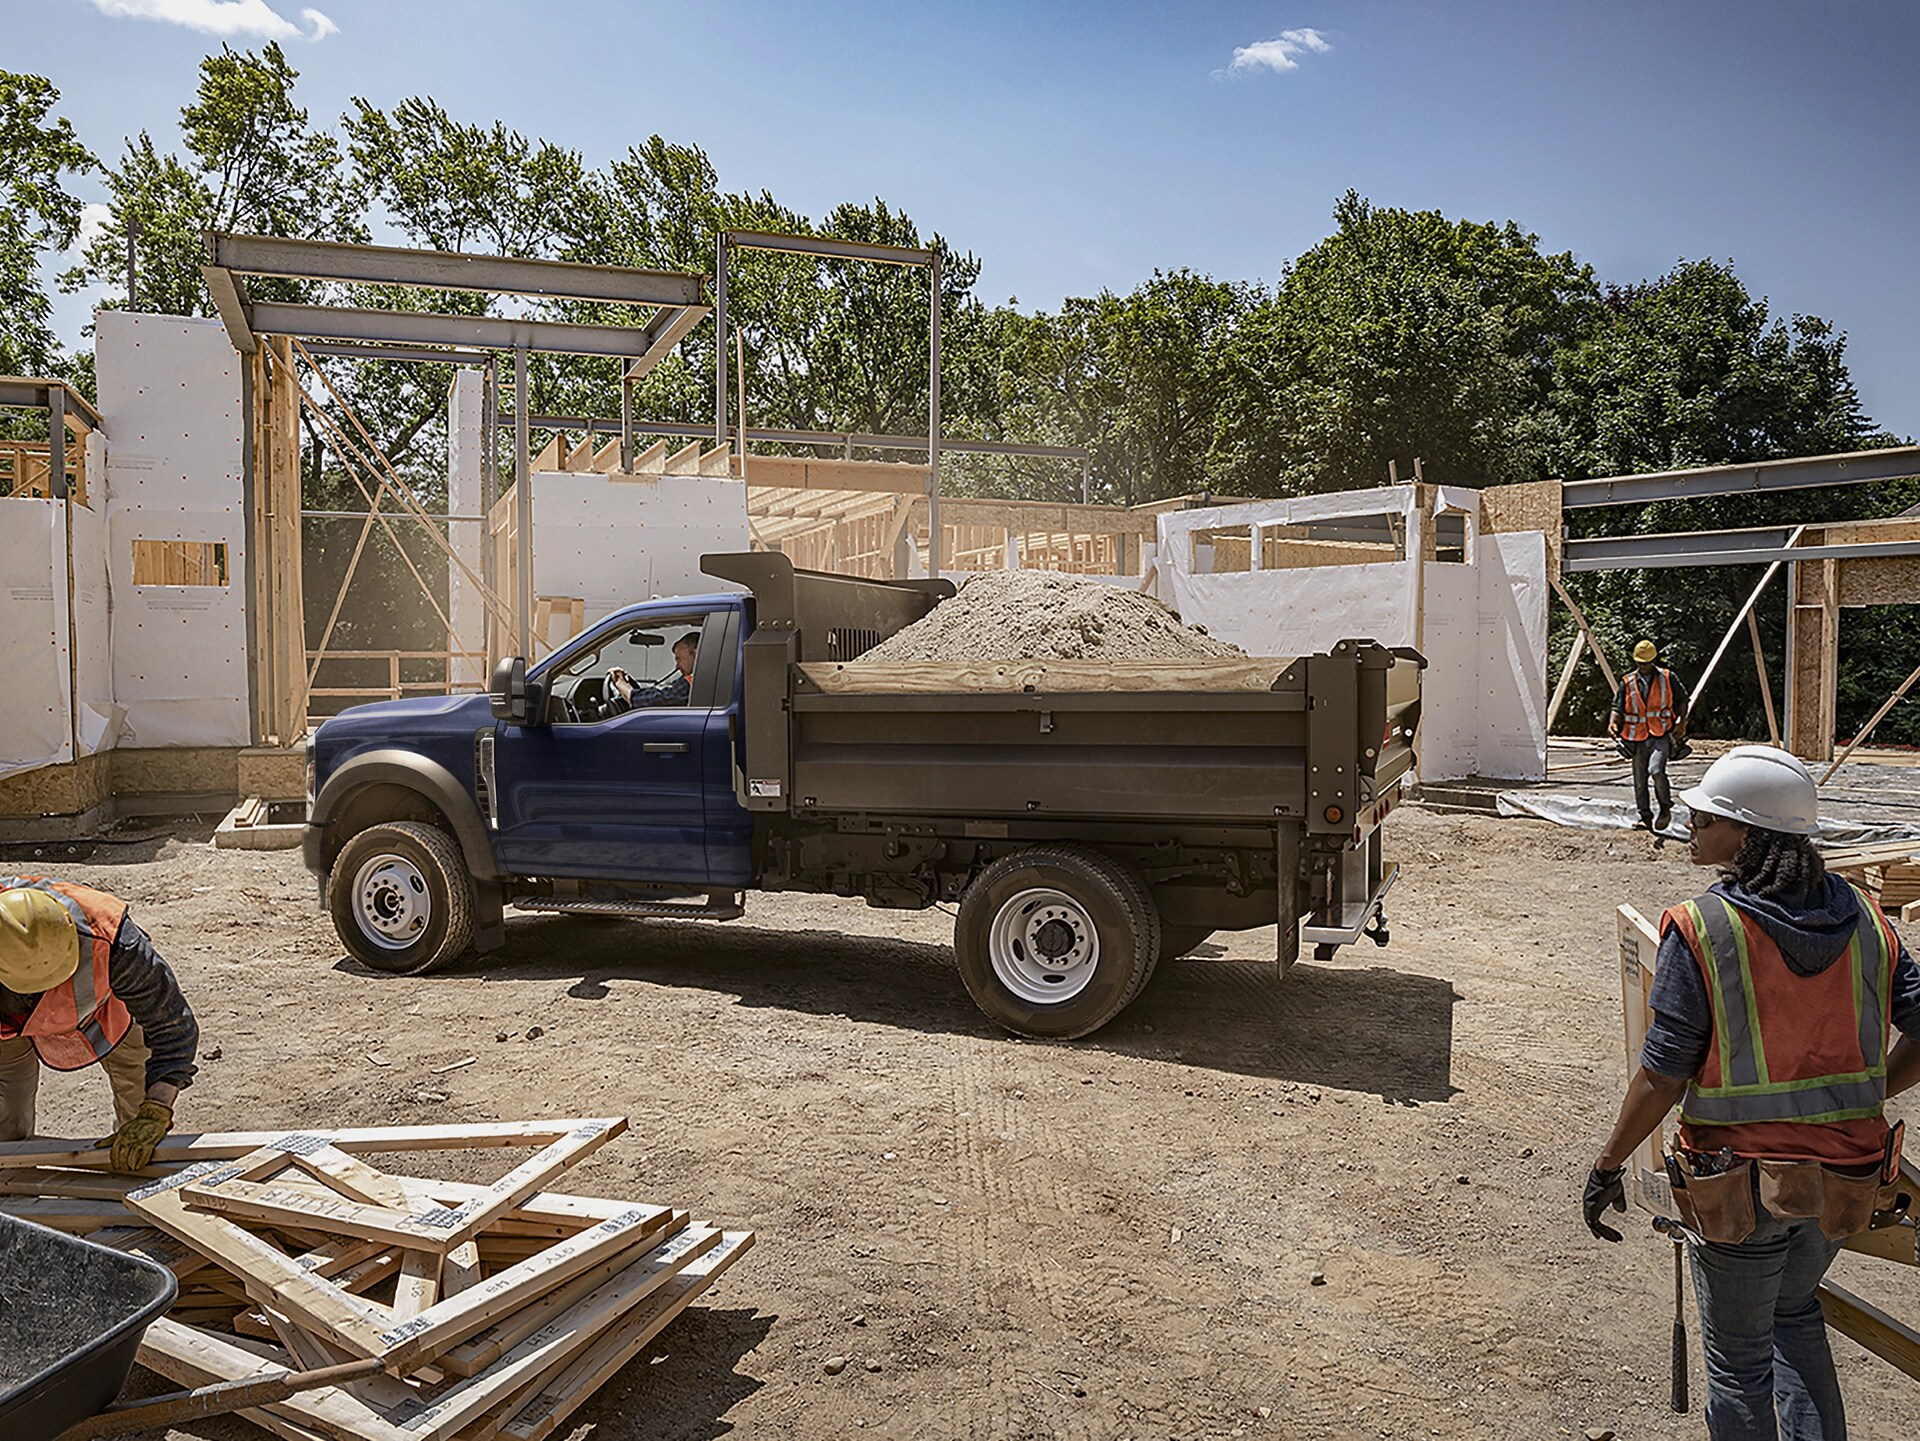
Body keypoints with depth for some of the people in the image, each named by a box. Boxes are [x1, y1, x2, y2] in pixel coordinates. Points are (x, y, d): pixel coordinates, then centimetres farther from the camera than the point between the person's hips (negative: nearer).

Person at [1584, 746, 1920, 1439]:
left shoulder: (1700, 928, -20)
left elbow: (1663, 1073, -19)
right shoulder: (1862, 917, -5)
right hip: (1845, 1175, 5)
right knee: (1794, 1311, 32)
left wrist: (1608, 1165, -7)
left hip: (1743, 1184, -5)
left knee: (1737, 1359, 16)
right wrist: (1861, 1097, 16)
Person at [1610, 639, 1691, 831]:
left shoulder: (1668, 678, 2)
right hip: (1638, 738, 3)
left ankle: (1666, 808, -4)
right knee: (1639, 780, 4)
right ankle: (1646, 817, 17)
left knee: (1656, 769, -24)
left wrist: (1682, 723, 4)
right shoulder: (1627, 682, 5)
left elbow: (1682, 700, 15)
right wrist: (1613, 723, -15)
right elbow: (1618, 708, 5)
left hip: (1661, 735, -3)